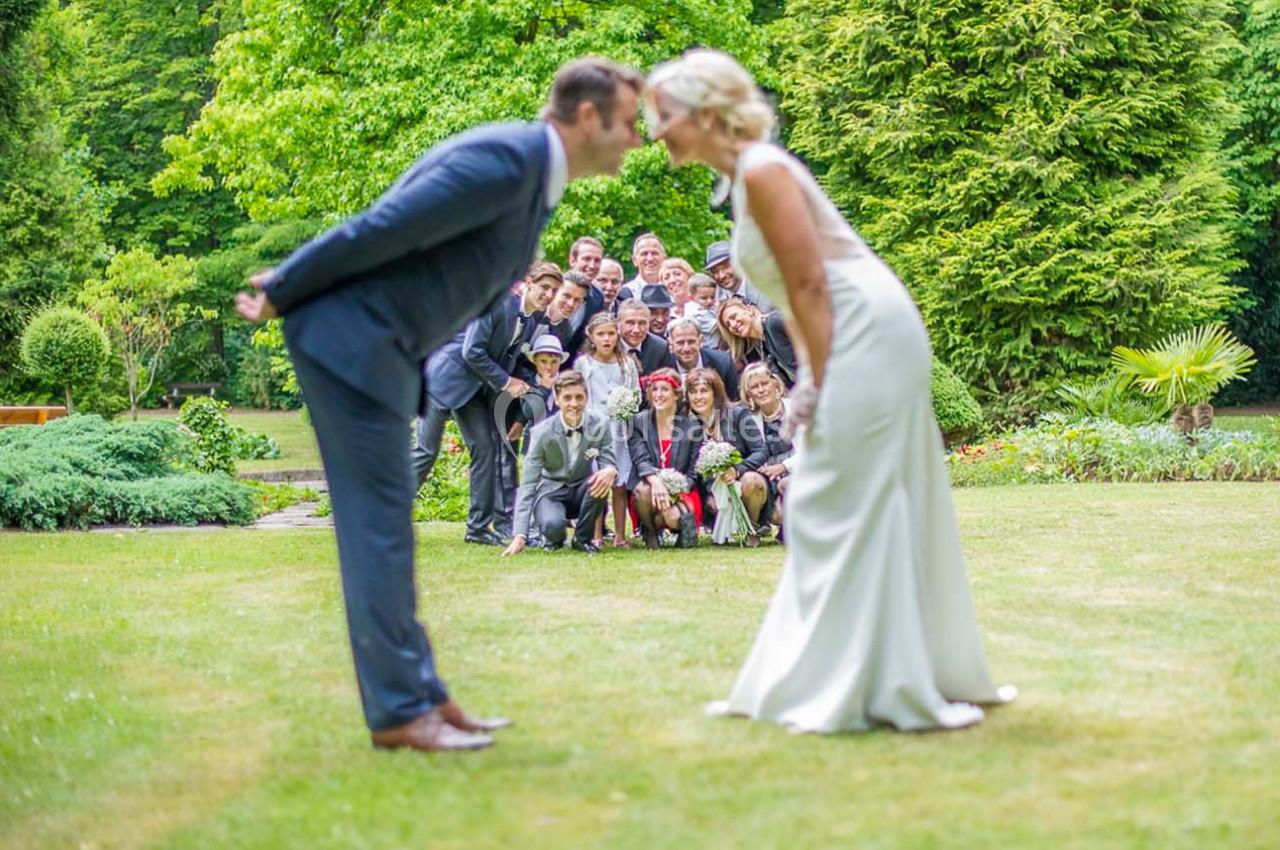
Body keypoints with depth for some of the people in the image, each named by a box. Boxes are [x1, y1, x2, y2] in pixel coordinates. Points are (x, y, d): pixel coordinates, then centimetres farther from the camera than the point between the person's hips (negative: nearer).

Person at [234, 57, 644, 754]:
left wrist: (286, 290, 18)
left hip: (380, 346, 10)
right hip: (348, 335, -10)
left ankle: (416, 694, 17)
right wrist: (282, 290, -11)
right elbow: (382, 228, -20)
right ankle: (399, 709, -3)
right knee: (378, 518, -7)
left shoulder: (535, 173, 15)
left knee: (382, 520, 12)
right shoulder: (507, 158, -20)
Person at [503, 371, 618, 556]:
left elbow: (609, 464, -9)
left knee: (604, 478, -32)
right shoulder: (541, 432, -17)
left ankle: (582, 538, -8)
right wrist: (520, 535, -26)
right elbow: (528, 484, -17)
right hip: (552, 491, -2)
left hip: (583, 491, 2)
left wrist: (610, 471, -39)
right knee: (552, 526, -37)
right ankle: (555, 537, 5)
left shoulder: (600, 424, -12)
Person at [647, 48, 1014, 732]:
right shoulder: (747, 174, 15)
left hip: (867, 334, -10)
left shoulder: (760, 170, -13)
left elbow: (811, 283, -17)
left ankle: (869, 689, -3)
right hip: (856, 341, 10)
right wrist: (816, 379, 10)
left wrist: (821, 384, -14)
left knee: (843, 508, -7)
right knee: (868, 506, 15)